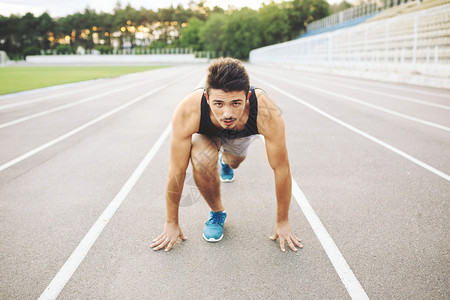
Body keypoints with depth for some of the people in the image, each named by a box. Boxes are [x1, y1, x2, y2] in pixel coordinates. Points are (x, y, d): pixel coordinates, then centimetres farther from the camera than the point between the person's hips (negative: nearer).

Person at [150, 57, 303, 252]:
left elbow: (281, 169, -32)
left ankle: (225, 161, 68)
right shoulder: (188, 112, -43)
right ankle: (216, 212, -3)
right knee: (202, 161, -32)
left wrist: (283, 223, -21)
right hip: (207, 132, -1)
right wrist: (171, 223, -22)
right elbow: (177, 171, -32)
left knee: (234, 162, 28)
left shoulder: (267, 114, -44)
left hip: (243, 134, 2)